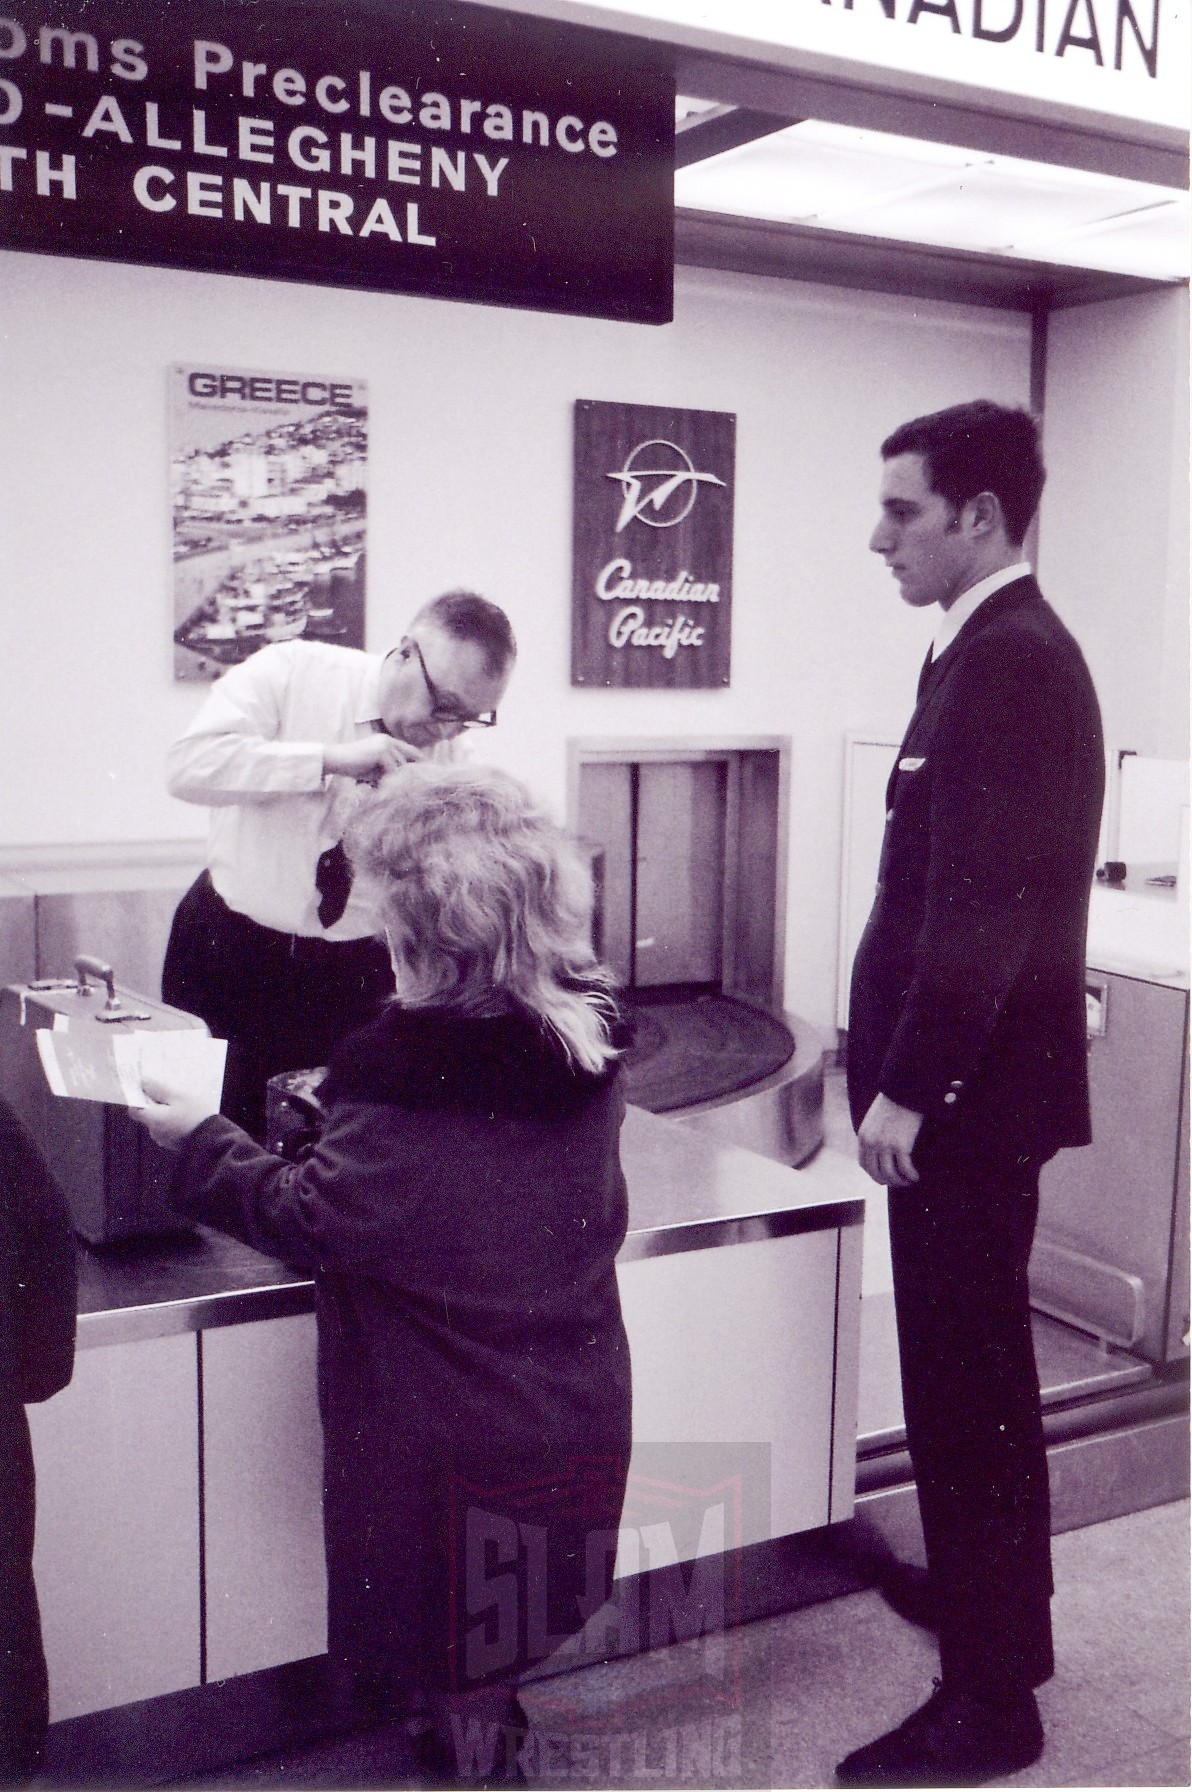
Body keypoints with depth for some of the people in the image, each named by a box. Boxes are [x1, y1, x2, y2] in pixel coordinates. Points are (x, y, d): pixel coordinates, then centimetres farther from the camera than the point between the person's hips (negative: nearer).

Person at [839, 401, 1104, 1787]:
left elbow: (984, 904, -24)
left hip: (972, 1091, -10)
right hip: (960, 1076, 10)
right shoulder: (984, 651, 12)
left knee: (967, 1375, 0)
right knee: (967, 1362, 21)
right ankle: (986, 1590, 39)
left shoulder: (1013, 664, -18)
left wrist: (906, 1088, -19)